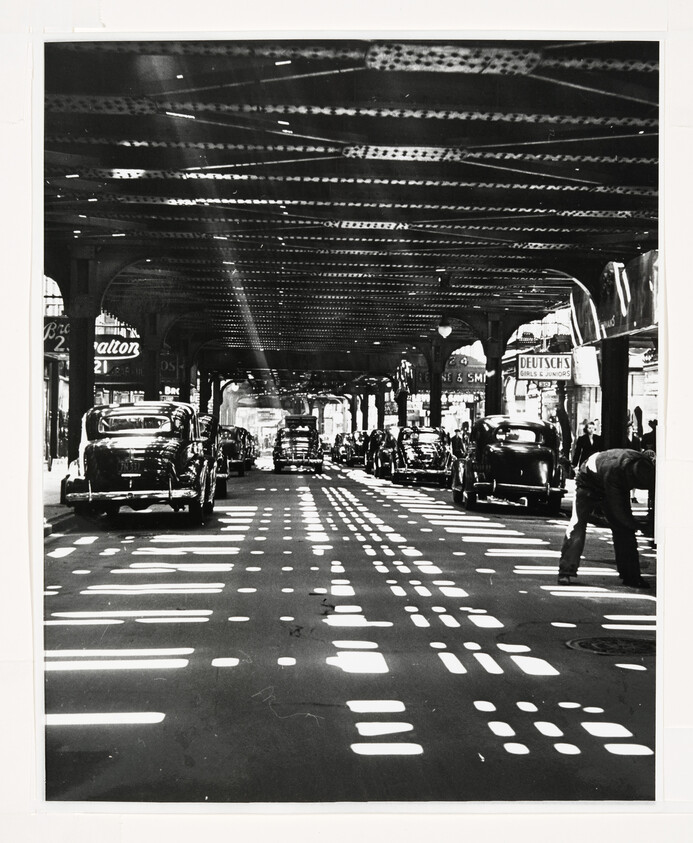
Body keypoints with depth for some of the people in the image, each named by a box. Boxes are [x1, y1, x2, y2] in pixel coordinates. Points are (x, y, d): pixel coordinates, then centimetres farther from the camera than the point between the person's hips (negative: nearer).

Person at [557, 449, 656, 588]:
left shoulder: (643, 464, -32)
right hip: (589, 481, -5)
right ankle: (566, 572, -17)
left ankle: (631, 576, 5)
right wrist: (636, 526, -25)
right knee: (577, 525, -17)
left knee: (624, 529, -1)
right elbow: (617, 508, -33)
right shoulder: (613, 472, -44)